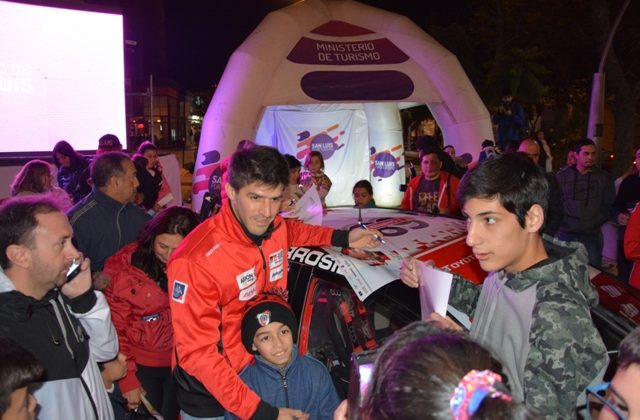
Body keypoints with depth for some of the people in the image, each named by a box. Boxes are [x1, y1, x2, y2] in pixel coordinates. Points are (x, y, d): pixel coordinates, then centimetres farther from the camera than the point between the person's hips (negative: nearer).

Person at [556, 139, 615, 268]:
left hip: (592, 235, 0)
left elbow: (609, 206, 9)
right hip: (566, 234, 0)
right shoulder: (561, 176, 4)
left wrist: (596, 222, 0)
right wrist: (562, 222, -5)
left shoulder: (604, 177, 5)